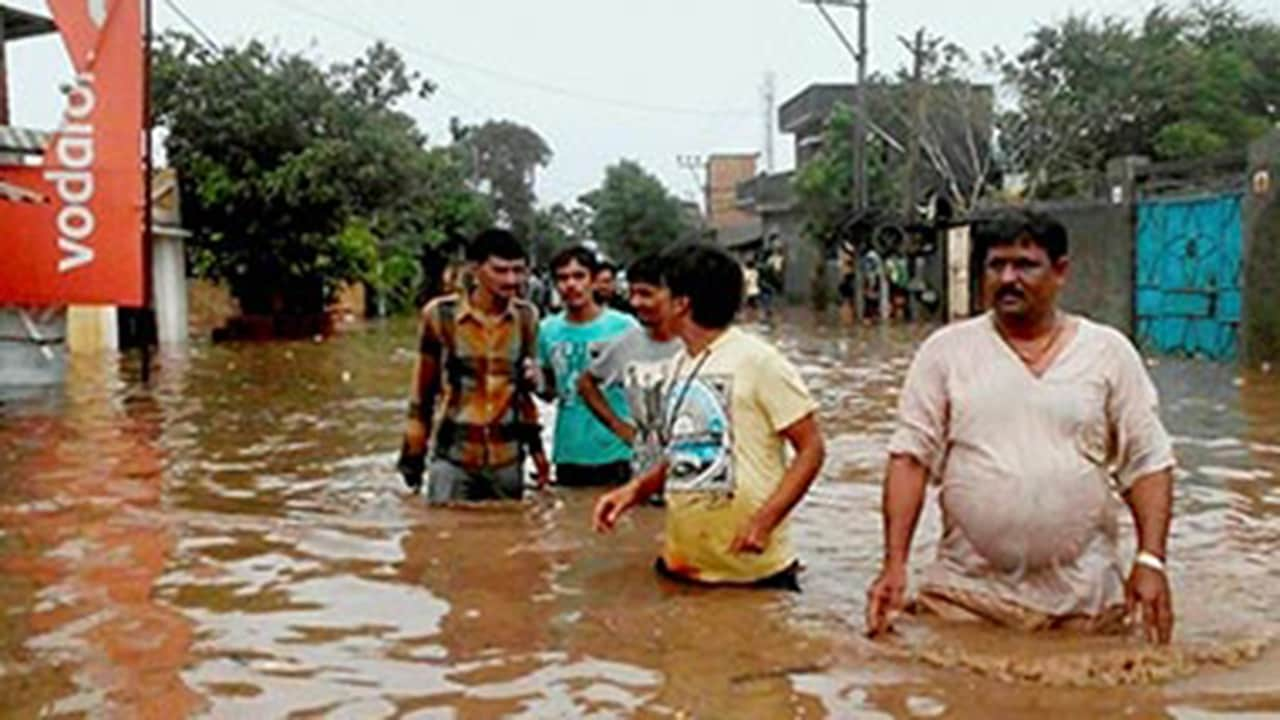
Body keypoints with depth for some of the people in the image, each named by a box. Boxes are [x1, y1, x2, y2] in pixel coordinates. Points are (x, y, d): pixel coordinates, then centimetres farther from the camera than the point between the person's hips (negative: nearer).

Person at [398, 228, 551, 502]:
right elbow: (423, 389, 1)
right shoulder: (441, 314, -7)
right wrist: (413, 451, 4)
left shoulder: (526, 316, 1)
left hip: (507, 459, 3)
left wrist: (536, 446, 10)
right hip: (452, 456, -2)